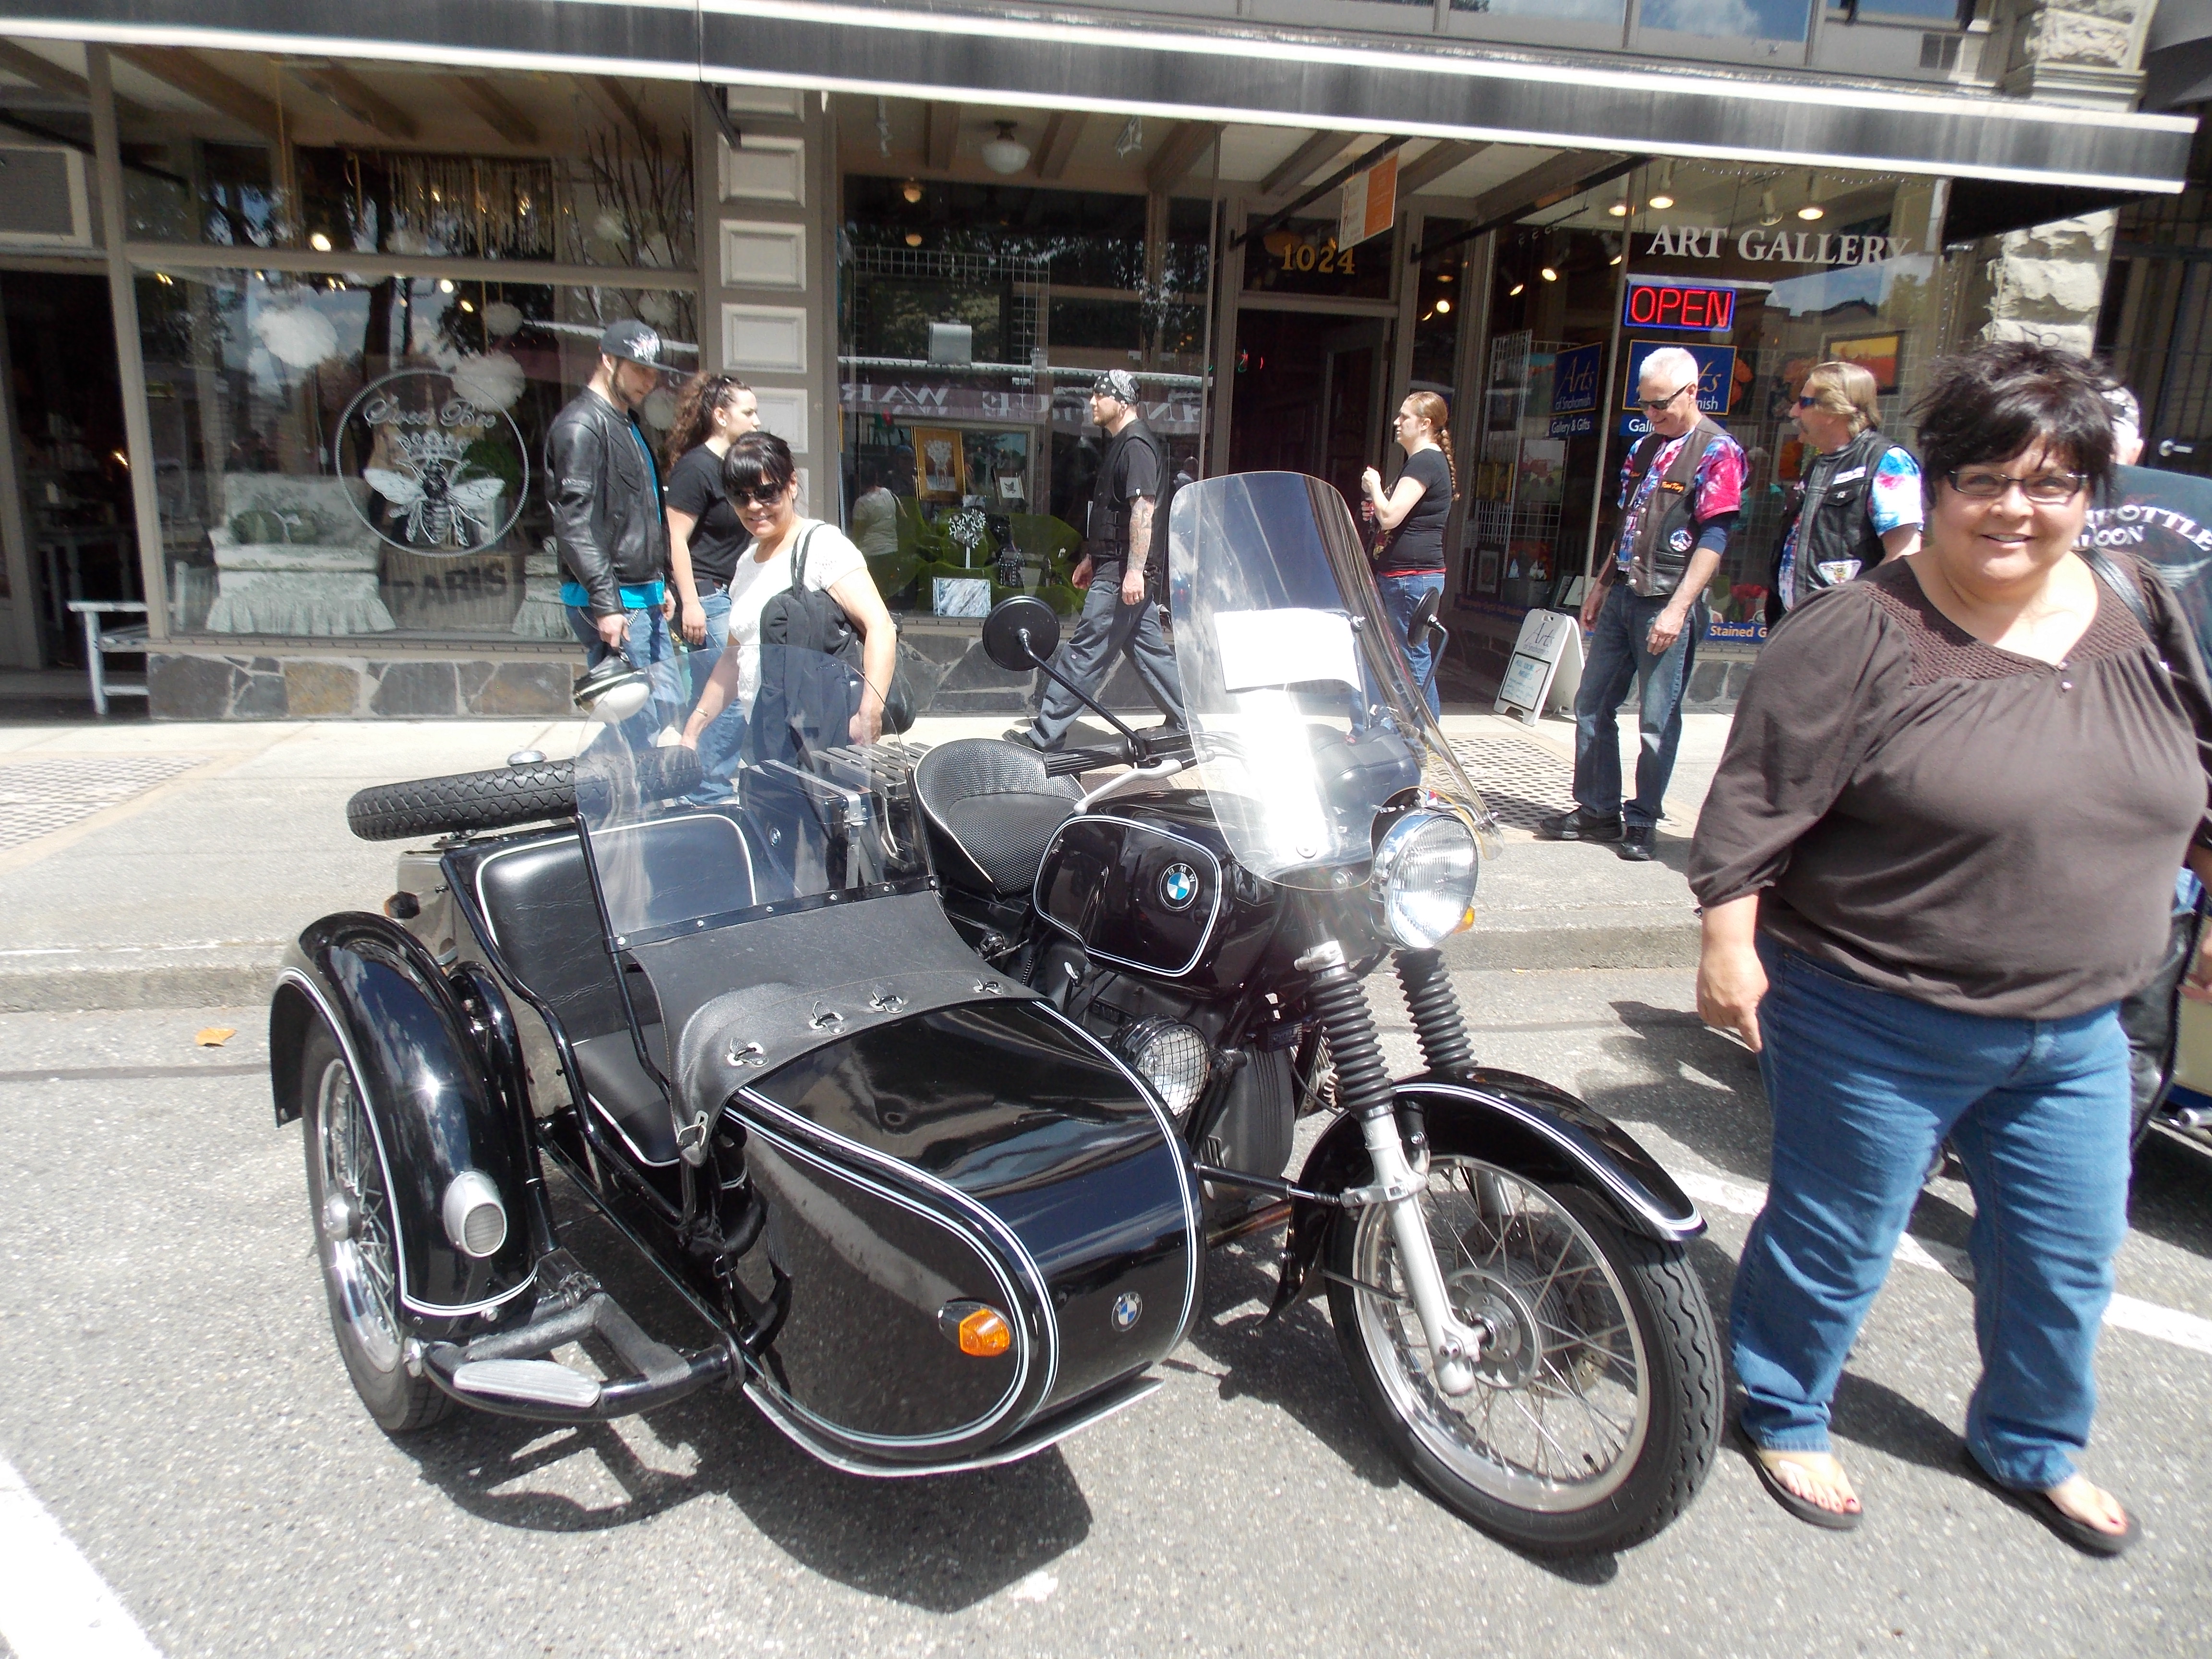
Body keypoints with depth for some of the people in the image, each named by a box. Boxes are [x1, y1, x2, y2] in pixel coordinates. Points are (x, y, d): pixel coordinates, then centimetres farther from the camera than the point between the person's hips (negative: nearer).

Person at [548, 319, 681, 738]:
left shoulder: (628, 424, 20)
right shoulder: (581, 425, -11)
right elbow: (575, 523, -19)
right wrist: (604, 604, -23)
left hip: (644, 597, 10)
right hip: (612, 599, -10)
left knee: (670, 710, 9)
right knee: (635, 722, -8)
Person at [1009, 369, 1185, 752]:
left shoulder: (1137, 444, -14)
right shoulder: (1120, 444, 19)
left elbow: (1143, 509, -23)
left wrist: (1134, 570, -27)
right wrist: (1091, 557, 27)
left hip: (1123, 572, -11)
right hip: (1116, 566, 11)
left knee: (1085, 651, -7)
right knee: (1147, 648, 14)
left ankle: (1045, 734, -3)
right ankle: (1186, 720, 22)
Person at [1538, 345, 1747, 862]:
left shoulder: (1717, 452, -7)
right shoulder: (1644, 448, 16)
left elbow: (1713, 538, -14)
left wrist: (1678, 608, -20)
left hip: (1668, 601, -8)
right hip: (1624, 594, 8)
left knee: (1658, 720, -2)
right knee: (1592, 705, 8)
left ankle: (1642, 821, 9)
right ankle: (1597, 810, 18)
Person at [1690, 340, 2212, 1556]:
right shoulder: (1857, 636, -15)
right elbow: (1756, 803, -16)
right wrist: (1729, 946, -18)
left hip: (2076, 1026, 7)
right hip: (1877, 1026, -6)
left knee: (2070, 1256, 20)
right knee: (1836, 1242, 10)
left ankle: (2031, 1446, 47)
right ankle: (1781, 1415, 36)